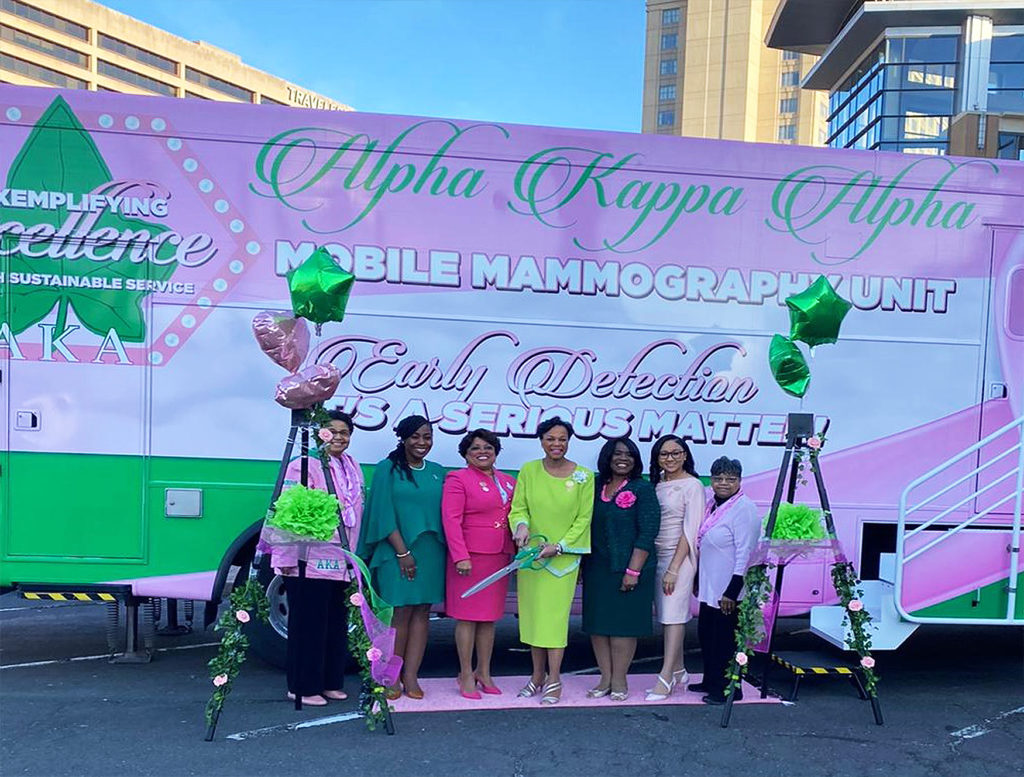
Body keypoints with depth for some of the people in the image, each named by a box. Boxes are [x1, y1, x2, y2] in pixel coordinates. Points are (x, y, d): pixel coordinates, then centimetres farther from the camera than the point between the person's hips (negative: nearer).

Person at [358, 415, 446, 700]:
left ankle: (411, 676, 12)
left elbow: (444, 514, 13)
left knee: (422, 613, 5)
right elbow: (383, 514, -6)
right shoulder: (387, 469, 0)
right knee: (400, 613, -2)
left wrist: (443, 549, 3)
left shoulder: (438, 472, 13)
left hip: (431, 553, 4)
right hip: (397, 552, -4)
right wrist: (402, 551, -12)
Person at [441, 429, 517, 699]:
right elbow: (451, 519, -11)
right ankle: (466, 676, 12)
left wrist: (519, 549, 6)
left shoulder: (508, 482, 15)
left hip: (499, 557, 6)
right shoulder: (458, 479, -4)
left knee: (489, 618, 12)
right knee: (467, 616, 1)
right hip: (470, 557, -6)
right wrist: (460, 556, -18)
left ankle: (484, 673, 23)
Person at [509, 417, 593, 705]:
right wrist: (522, 526, -20)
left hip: (563, 557, -2)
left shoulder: (584, 476, -4)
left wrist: (558, 546, -12)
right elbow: (518, 508, 2)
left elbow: (583, 519, -3)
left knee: (555, 615, -3)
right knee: (532, 613, 9)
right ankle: (537, 676, 23)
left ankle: (554, 680, 9)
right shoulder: (528, 470, 1)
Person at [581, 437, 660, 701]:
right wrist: (582, 565, 10)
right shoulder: (596, 487, 8)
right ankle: (605, 679, 19)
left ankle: (619, 680, 14)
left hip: (627, 568, -4)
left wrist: (633, 571, -15)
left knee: (623, 623, 1)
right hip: (597, 568, 5)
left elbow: (647, 533, -10)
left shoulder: (642, 489, -4)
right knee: (596, 623, 7)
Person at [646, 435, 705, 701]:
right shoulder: (657, 484, 11)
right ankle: (679, 671, 23)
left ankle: (666, 678, -4)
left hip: (680, 557, -6)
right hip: (657, 556, 6)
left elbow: (690, 531, -12)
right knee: (665, 615, 11)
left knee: (673, 615, -7)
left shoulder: (693, 486, -7)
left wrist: (674, 568, -16)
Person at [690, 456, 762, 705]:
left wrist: (732, 591, -21)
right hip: (709, 586, 9)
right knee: (706, 634, 16)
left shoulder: (744, 509, -15)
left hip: (728, 590, -9)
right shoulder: (712, 505, 11)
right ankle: (711, 681, 31)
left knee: (726, 638, -1)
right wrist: (698, 579, 22)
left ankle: (728, 689, 12)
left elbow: (745, 553, -19)